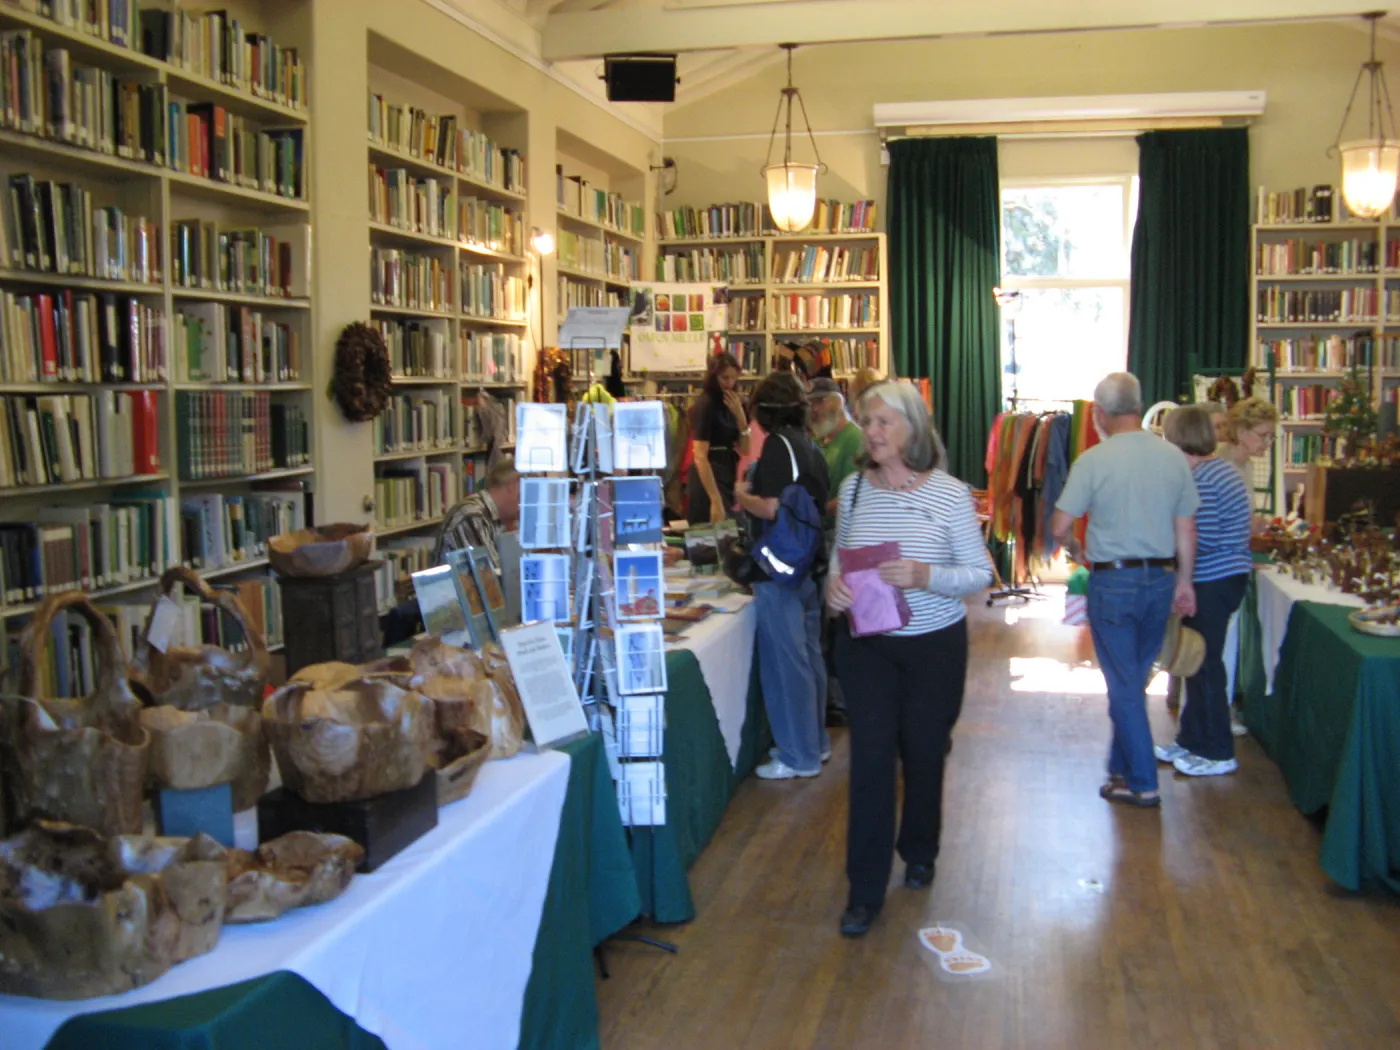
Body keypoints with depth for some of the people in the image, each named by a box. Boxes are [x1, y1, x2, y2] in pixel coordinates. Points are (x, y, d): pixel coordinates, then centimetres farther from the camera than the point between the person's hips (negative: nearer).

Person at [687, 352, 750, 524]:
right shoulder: (704, 405, -13)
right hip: (709, 480, -8)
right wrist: (715, 500, -27)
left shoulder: (731, 404, 10)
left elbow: (745, 450, 7)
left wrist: (740, 414, -7)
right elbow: (700, 457, -21)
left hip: (727, 479, 8)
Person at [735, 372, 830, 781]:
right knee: (809, 656, 16)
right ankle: (815, 742, 28)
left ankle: (799, 757, 7)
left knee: (786, 662, -1)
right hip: (809, 565, 9)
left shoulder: (777, 445, -15)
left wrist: (742, 496, -5)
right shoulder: (811, 446, 11)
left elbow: (773, 508, -23)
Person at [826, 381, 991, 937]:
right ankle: (865, 889, 7)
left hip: (934, 643, -1)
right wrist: (834, 582, -9)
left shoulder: (949, 493, -10)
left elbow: (980, 573, -8)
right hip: (864, 643, 2)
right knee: (870, 758, -2)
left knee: (923, 752, 14)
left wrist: (925, 576, -25)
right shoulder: (853, 487, 1)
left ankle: (919, 852, 40)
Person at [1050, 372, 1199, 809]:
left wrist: (1076, 551, 10)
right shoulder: (1174, 457, 0)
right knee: (1134, 680, 18)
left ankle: (1141, 784, 10)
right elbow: (1186, 529, 5)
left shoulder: (1093, 460, -13)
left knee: (1124, 686, 5)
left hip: (1113, 581, -5)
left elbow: (1060, 525, -11)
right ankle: (1122, 767, 30)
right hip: (1161, 579, 5)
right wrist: (1184, 581, 16)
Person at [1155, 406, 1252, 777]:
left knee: (1204, 666, 0)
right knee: (1198, 664, 18)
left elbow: (1203, 541, -23)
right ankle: (1192, 740, 28)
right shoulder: (1222, 470, 12)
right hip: (1226, 577, 10)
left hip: (1212, 583, -10)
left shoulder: (1200, 480, -20)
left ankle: (1218, 753, 10)